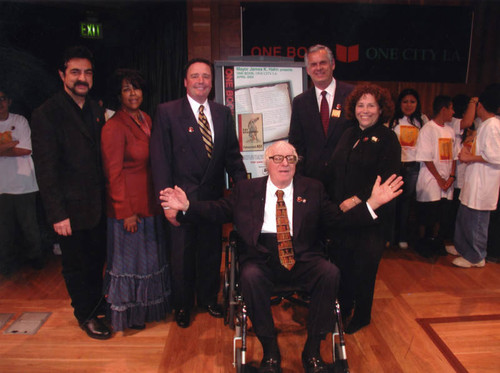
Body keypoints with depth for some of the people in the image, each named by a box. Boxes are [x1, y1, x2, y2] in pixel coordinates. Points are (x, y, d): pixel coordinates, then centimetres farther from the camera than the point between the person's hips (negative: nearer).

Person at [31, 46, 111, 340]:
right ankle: (86, 315, 32)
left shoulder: (97, 111, 7)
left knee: (97, 260, 19)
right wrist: (57, 214, -16)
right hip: (71, 209, -5)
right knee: (76, 266, 12)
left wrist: (108, 197, 6)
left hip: (99, 205, 5)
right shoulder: (47, 114, -11)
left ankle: (98, 304, 41)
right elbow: (46, 169, -14)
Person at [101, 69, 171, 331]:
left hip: (149, 201, 8)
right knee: (129, 258, 8)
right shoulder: (114, 127, -16)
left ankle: (148, 306, 40)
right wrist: (126, 212, -17)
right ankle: (128, 314, 29)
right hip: (128, 205, -8)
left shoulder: (146, 120, 8)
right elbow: (113, 173, -17)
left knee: (150, 256, 19)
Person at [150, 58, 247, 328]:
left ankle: (208, 298, 40)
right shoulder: (167, 112, -6)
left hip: (213, 195, 4)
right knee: (182, 255, 12)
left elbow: (232, 155, 7)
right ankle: (183, 306, 35)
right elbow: (160, 160, -10)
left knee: (212, 251, 17)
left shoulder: (223, 113, 6)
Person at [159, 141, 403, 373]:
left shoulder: (312, 189, 15)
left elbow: (338, 219, 10)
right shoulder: (246, 189, 14)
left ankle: (312, 351, -9)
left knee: (330, 272, -26)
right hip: (261, 257, 0)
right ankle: (270, 351, -11)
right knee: (250, 276, -32)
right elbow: (219, 210, 9)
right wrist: (187, 206, -7)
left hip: (302, 257, 1)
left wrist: (372, 203, -3)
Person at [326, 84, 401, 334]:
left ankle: (361, 315, 30)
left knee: (364, 266, 8)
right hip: (340, 211, 5)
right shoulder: (348, 135, 11)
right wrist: (332, 201, 2)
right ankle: (343, 307, 37)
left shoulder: (387, 139, -7)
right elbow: (333, 170, 11)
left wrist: (356, 200, -20)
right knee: (341, 261, 14)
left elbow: (385, 179, -15)